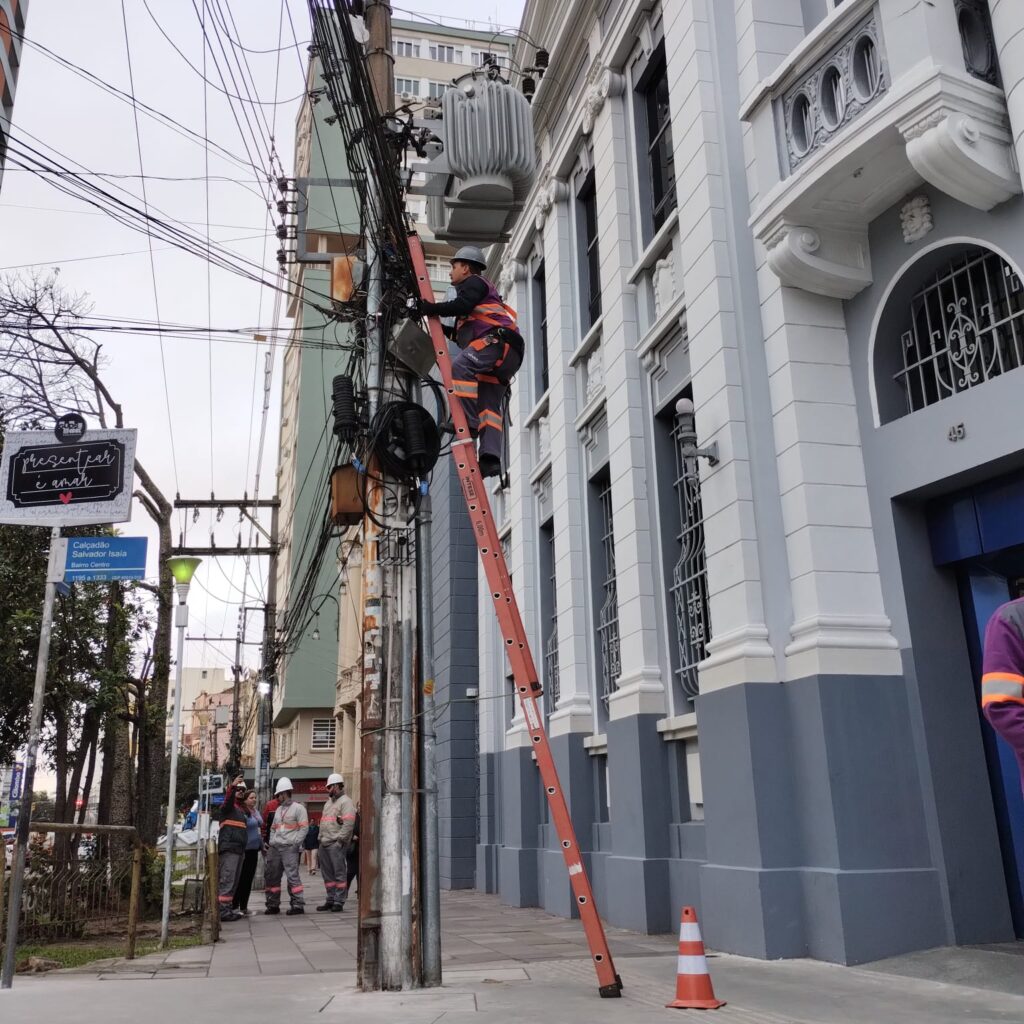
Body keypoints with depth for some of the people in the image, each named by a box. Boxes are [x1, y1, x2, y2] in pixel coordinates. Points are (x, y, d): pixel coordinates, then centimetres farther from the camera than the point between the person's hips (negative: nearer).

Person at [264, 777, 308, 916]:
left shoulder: (298, 808, -2)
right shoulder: (278, 809, 21)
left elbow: (304, 828, -9)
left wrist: (294, 843, -15)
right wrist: (272, 841, 9)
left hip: (289, 848, -8)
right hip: (275, 847, 8)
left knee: (292, 875, -12)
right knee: (272, 876, 8)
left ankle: (298, 905, -9)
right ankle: (273, 905, 18)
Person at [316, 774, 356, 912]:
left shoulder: (346, 802, -6)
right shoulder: (328, 802, 23)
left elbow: (349, 824, -16)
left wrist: (340, 840, -19)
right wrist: (321, 837, 12)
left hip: (336, 844, -9)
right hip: (324, 844, 9)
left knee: (339, 873, -5)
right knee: (328, 874, 12)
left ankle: (339, 901, -2)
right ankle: (330, 899, 20)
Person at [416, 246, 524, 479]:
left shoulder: (475, 282, 12)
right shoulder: (476, 289, 40)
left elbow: (462, 305, -10)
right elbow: (465, 335, 36)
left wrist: (431, 309, -4)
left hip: (497, 340, -9)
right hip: (502, 357, 9)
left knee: (460, 365, -28)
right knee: (489, 406, -4)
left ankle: (469, 420, -34)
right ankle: (491, 457, -16)